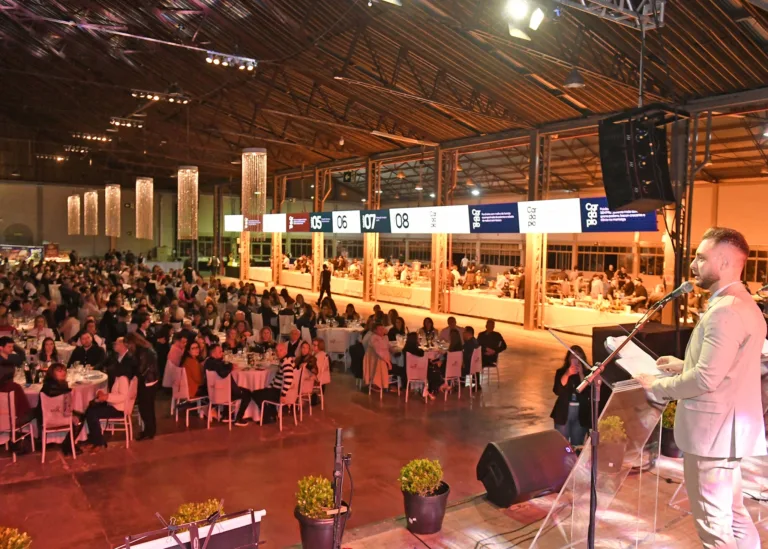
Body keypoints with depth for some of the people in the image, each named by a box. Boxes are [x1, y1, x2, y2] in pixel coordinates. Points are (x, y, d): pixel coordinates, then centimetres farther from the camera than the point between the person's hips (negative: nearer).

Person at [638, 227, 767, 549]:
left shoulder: (725, 310, -23)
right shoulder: (741, 303, 12)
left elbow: (706, 378, -26)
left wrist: (658, 386, -13)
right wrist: (684, 366, 12)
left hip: (712, 430, -11)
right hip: (728, 426, 11)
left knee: (713, 523, 3)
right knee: (732, 515, 22)